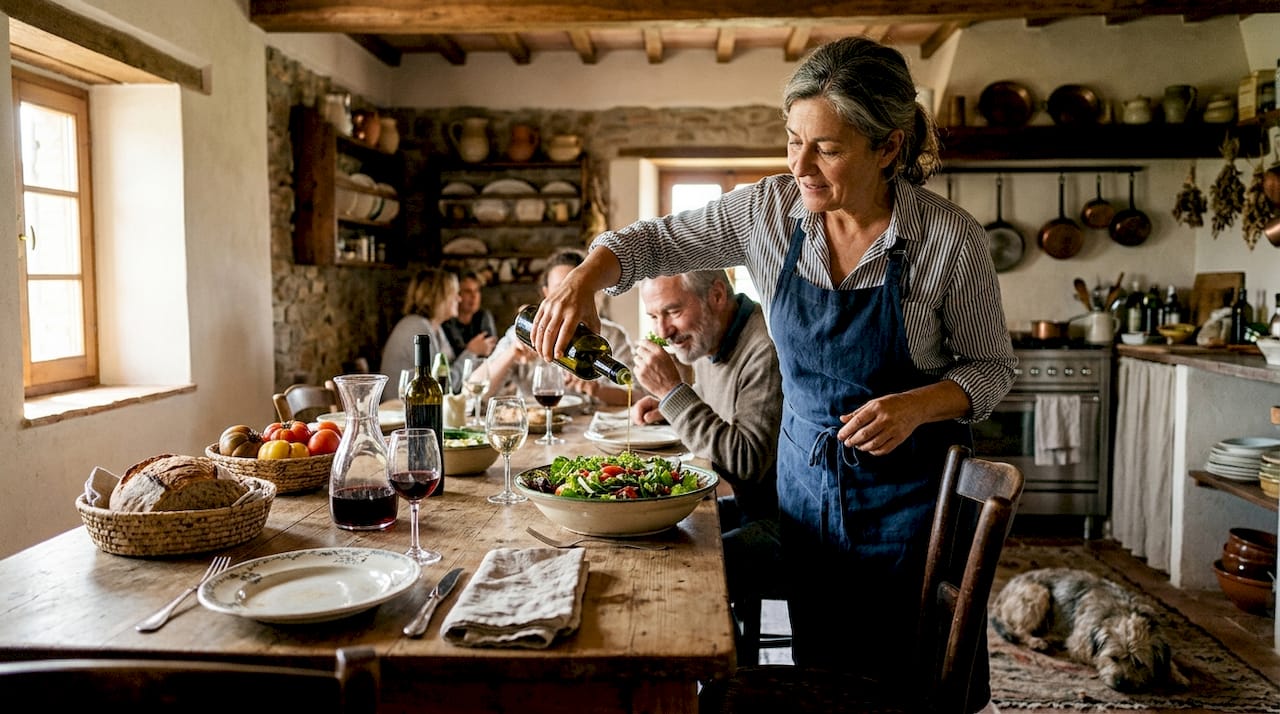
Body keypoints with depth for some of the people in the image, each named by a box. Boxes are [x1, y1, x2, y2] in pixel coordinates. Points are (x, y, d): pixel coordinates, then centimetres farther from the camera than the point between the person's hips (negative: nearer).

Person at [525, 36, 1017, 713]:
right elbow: (654, 240, -1)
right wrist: (586, 276, -21)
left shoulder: (951, 236, -16)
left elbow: (991, 367, -6)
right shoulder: (769, 210, -9)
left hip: (911, 486, -2)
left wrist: (919, 403, -26)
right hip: (806, 474, 3)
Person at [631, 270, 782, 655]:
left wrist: (673, 390, -24)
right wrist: (666, 405, 7)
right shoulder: (705, 338, 8)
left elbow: (748, 461, -26)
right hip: (744, 505, 10)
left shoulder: (767, 349, -22)